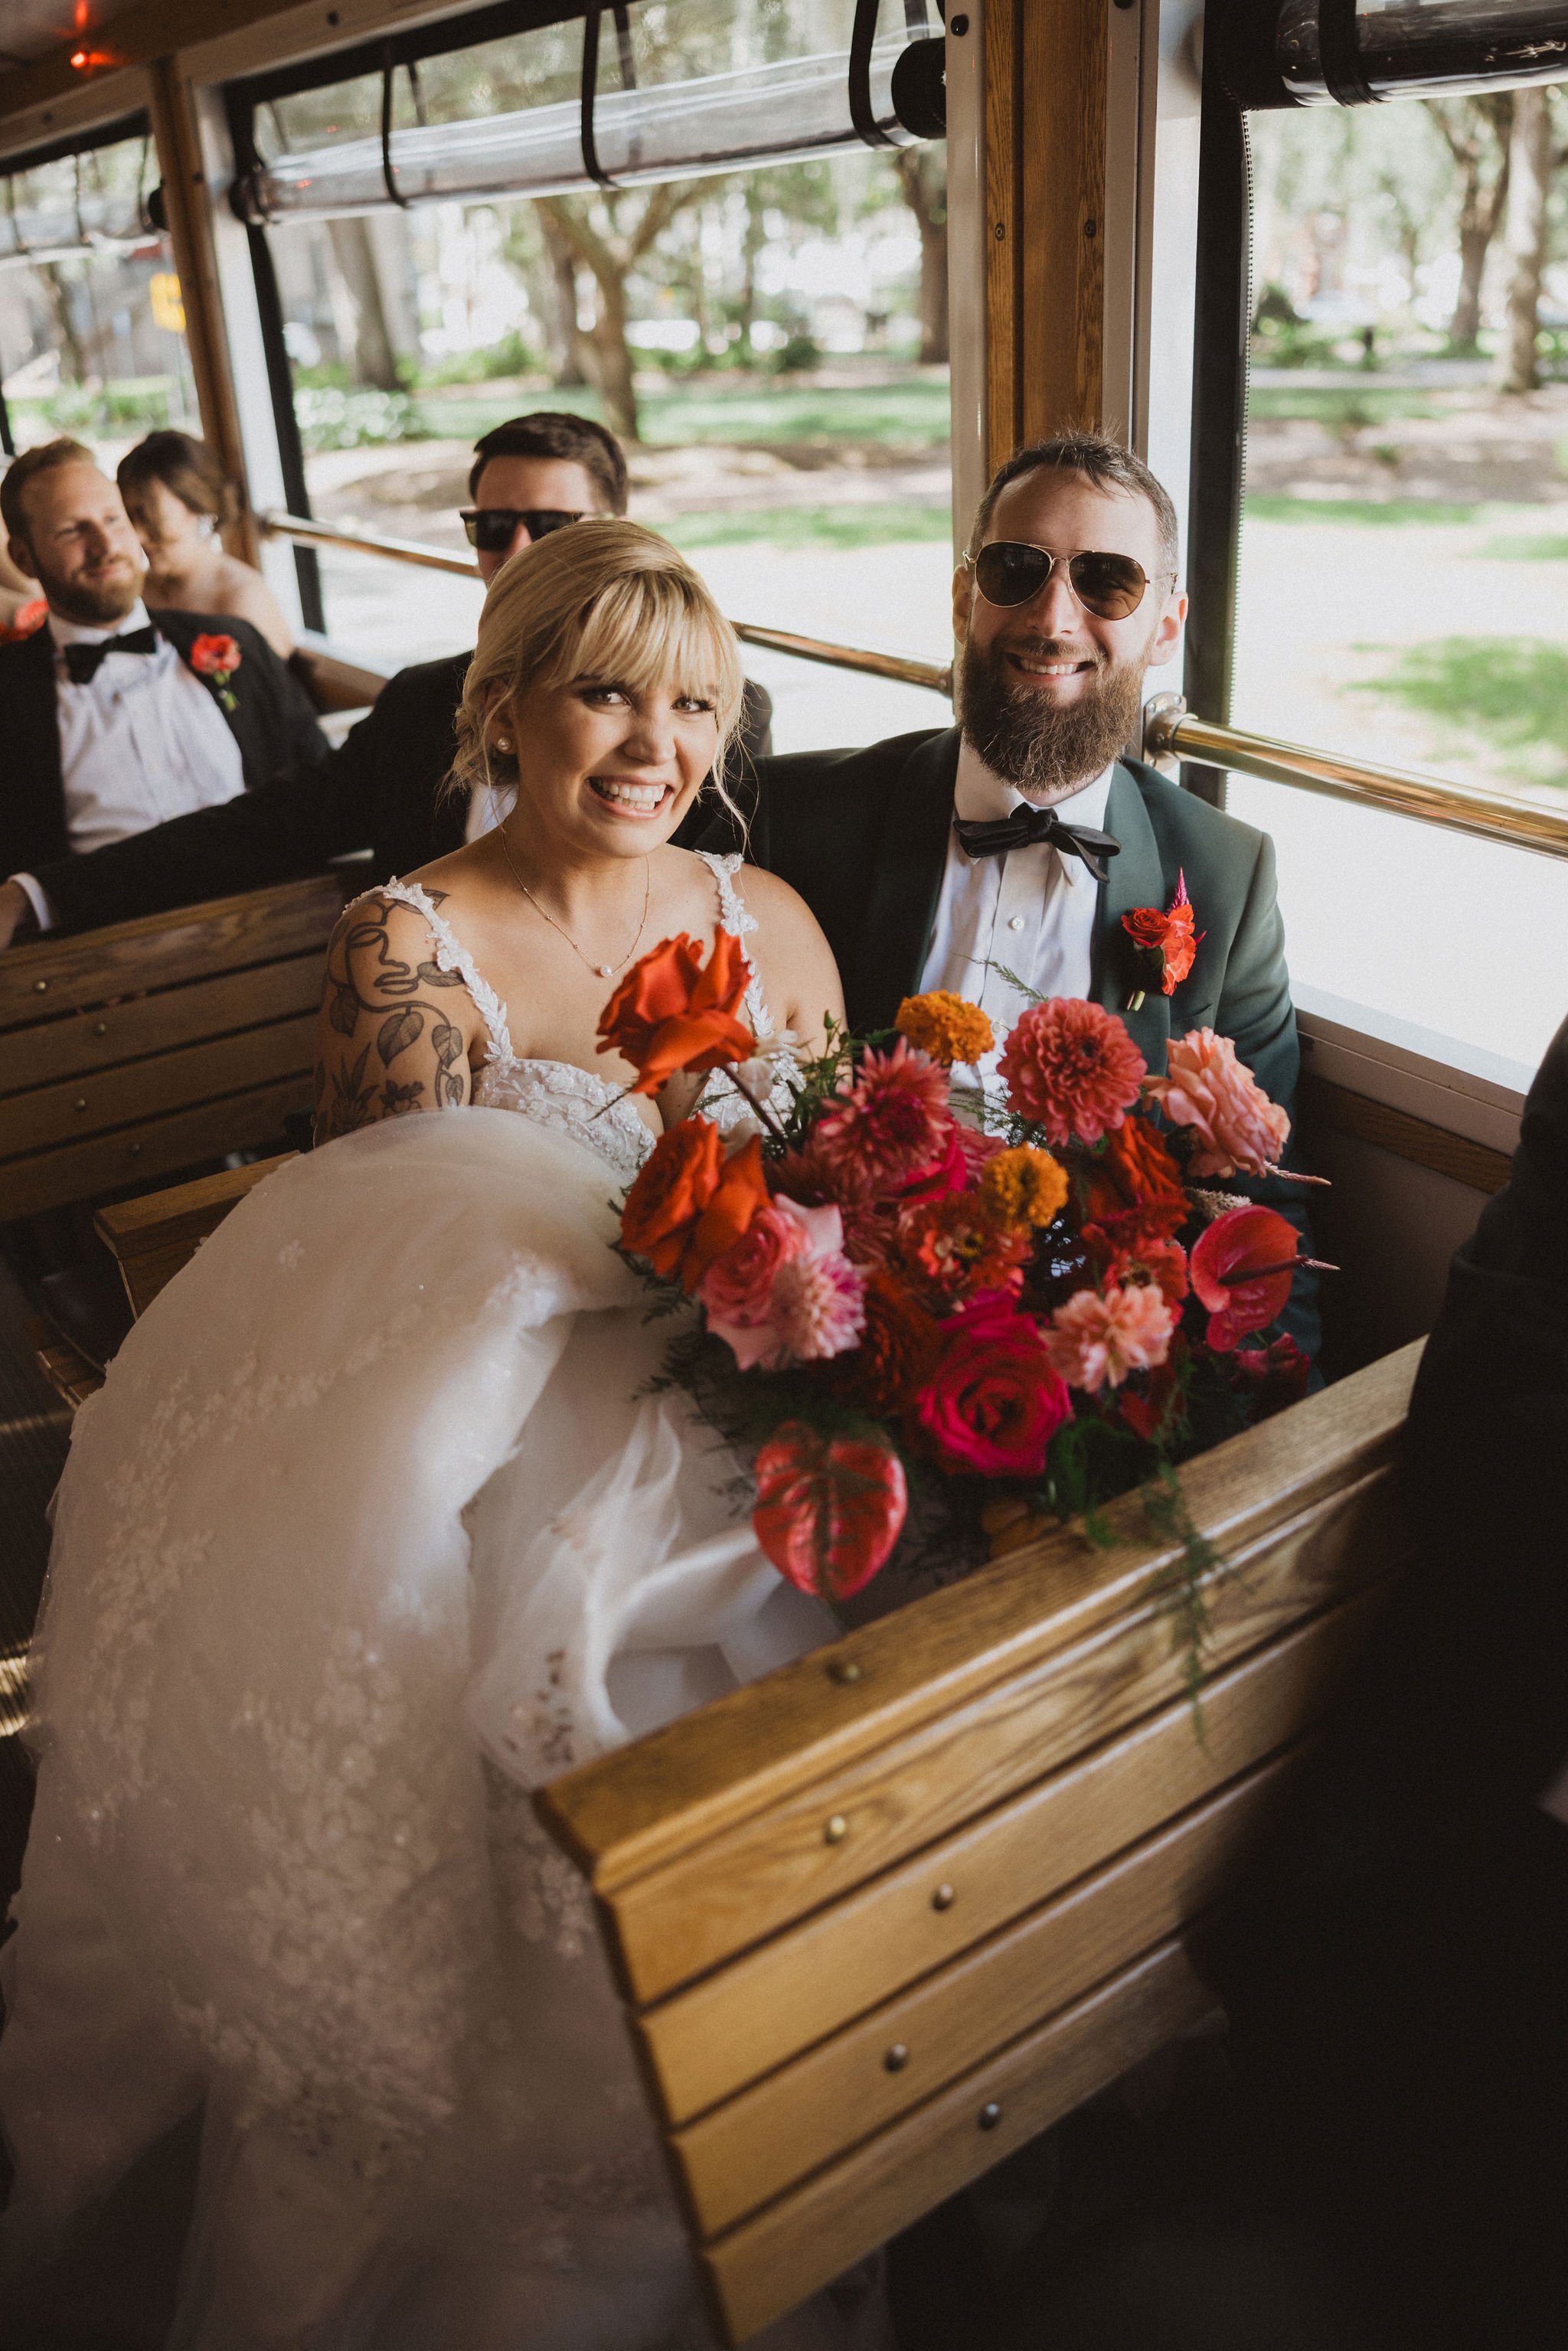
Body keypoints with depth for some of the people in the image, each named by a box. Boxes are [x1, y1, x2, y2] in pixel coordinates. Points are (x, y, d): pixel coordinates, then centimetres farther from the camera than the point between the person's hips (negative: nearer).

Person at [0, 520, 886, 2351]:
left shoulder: (766, 920, 9)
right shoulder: (409, 943, -1)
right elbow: (386, 1266, -4)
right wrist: (689, 1246, -16)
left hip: (723, 1433, 3)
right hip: (496, 1424, -2)